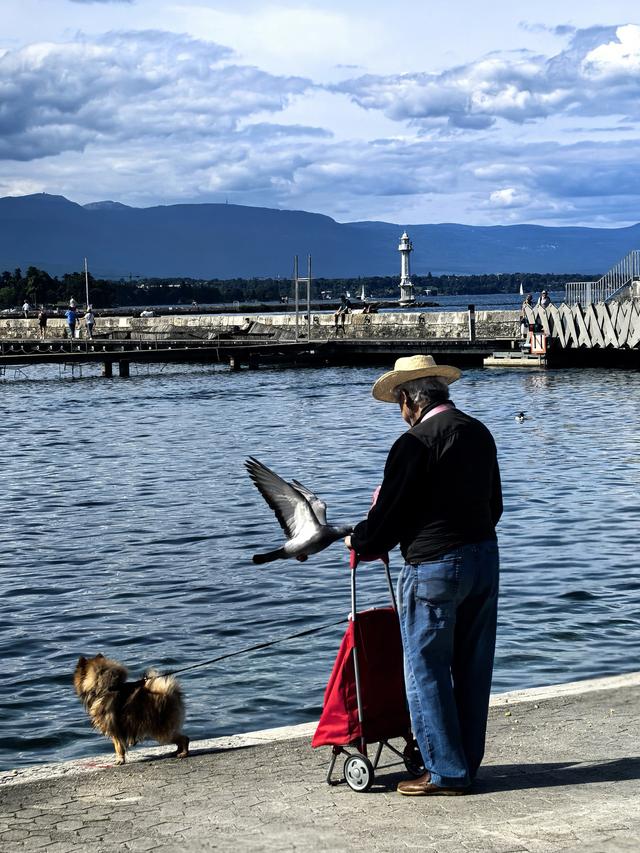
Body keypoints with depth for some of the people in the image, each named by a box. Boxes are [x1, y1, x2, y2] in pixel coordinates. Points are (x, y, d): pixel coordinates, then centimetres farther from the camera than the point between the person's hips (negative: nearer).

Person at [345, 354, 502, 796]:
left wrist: (360, 542, 7)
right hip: (484, 556, 8)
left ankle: (445, 772, 5)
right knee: (472, 667, 14)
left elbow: (391, 511, -11)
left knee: (427, 671, 2)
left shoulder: (415, 443, -16)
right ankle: (467, 762, 23)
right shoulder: (479, 432, 8)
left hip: (434, 566, -8)